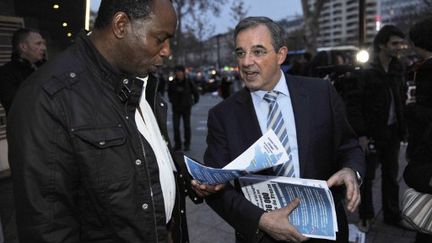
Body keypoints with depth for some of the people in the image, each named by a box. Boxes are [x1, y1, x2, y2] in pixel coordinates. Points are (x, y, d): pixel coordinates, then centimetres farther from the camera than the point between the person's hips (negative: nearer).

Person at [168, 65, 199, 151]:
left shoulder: (189, 82, -6)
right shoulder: (172, 83, -2)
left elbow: (196, 92, 7)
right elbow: (169, 92, 17)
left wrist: (194, 101, 10)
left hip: (186, 107, -1)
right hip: (176, 108, 1)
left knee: (187, 126, 5)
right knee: (176, 126, -1)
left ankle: (187, 144, 15)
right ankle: (177, 144, 11)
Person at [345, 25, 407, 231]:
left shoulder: (398, 70, 8)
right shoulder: (366, 73, -11)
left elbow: (402, 101, 12)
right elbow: (353, 105, -12)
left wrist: (403, 128, 5)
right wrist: (360, 134, -15)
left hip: (393, 132, 6)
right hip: (372, 133, -5)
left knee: (391, 176, 15)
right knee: (367, 177, 7)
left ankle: (392, 214, 30)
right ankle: (365, 216, 23)